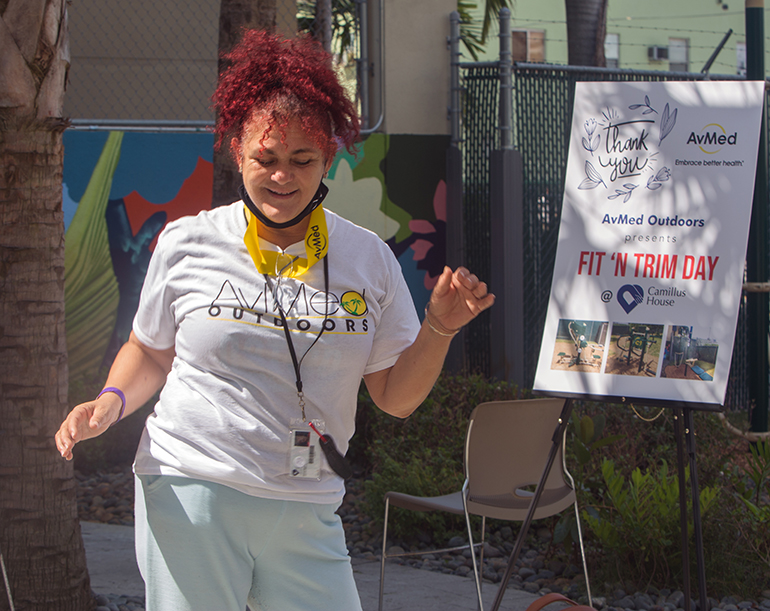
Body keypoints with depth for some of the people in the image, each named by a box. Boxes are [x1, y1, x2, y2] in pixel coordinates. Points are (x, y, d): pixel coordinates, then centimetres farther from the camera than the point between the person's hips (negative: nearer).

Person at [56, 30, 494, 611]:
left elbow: (396, 397, 9)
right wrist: (113, 401, -5)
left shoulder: (369, 259, 4)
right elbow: (150, 352, 14)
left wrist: (440, 327, -6)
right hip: (189, 495, -1)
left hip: (307, 513, 2)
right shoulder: (186, 243, 1)